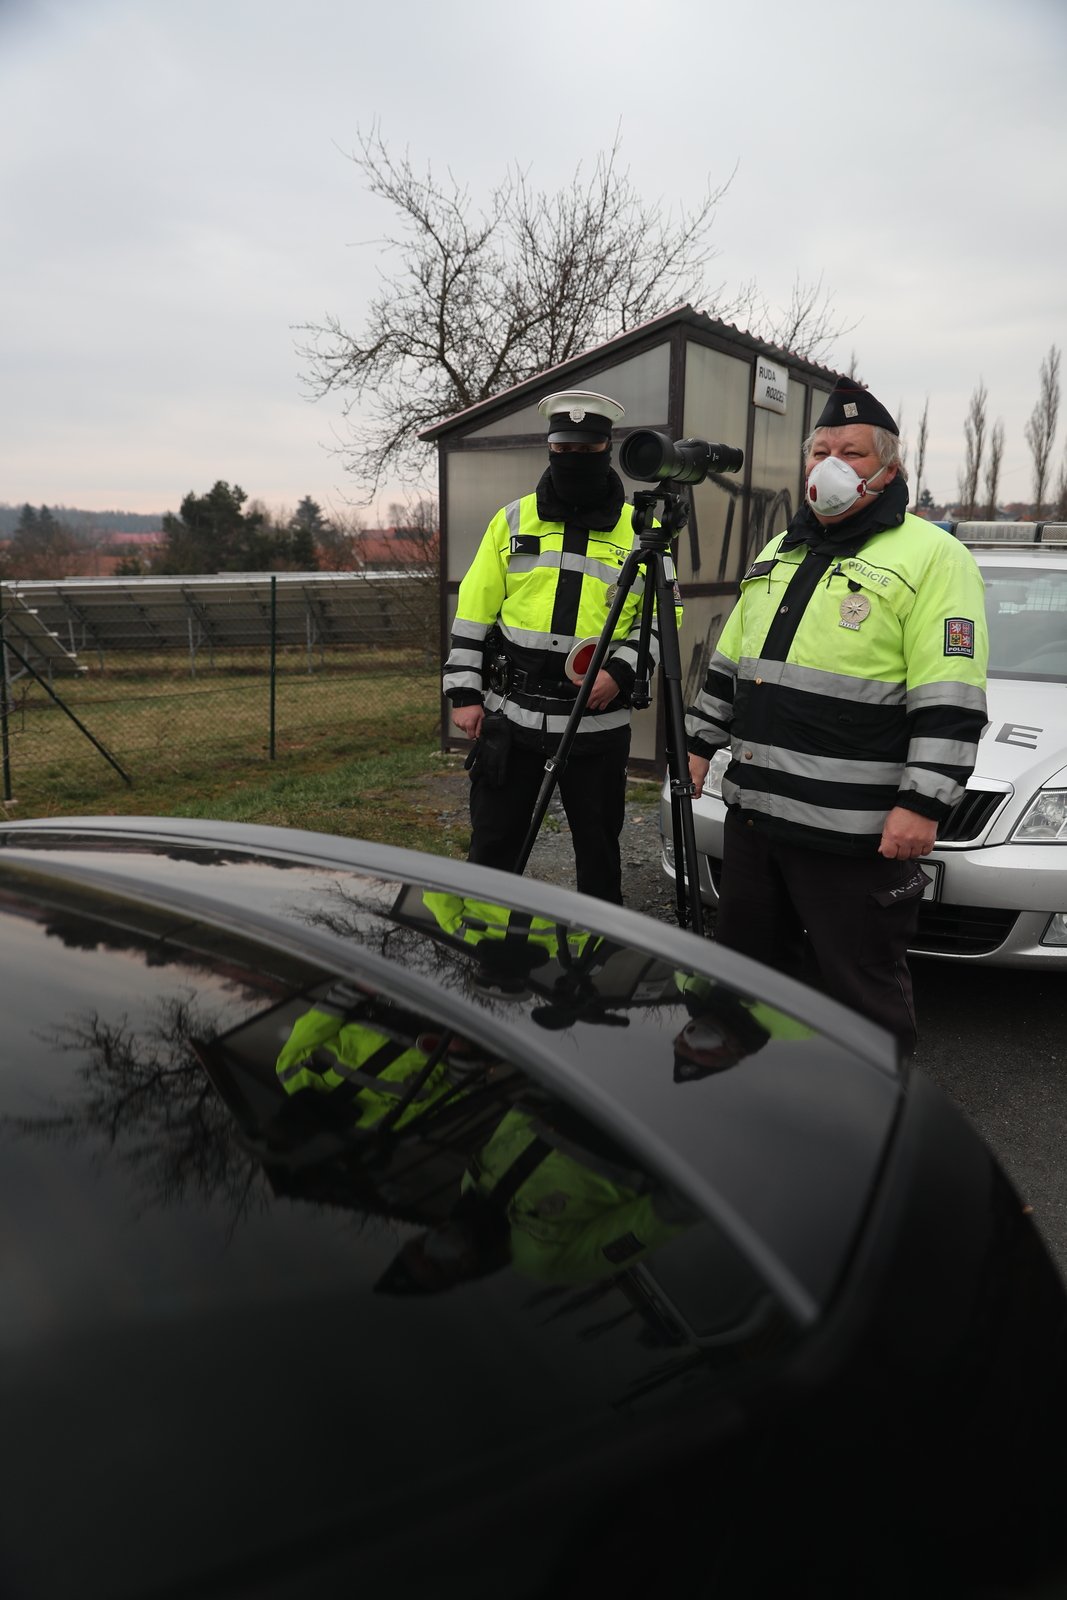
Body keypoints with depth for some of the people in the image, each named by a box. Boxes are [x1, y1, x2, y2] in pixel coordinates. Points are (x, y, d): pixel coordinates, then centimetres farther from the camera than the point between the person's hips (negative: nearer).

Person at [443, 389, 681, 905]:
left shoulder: (641, 530, 4)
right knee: (492, 848, 8)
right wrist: (464, 693, 0)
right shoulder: (512, 520, 6)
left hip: (598, 722, -1)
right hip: (510, 717, 1)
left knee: (598, 853, 10)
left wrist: (621, 672, -12)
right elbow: (472, 612, 7)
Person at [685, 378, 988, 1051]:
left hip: (854, 834, -8)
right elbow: (728, 662, 24)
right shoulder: (777, 554, 17)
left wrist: (922, 805, -21)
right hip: (754, 811, 8)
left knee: (865, 988, 3)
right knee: (746, 963, 20)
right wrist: (701, 743, 20)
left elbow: (950, 705, -15)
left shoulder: (932, 557, -7)